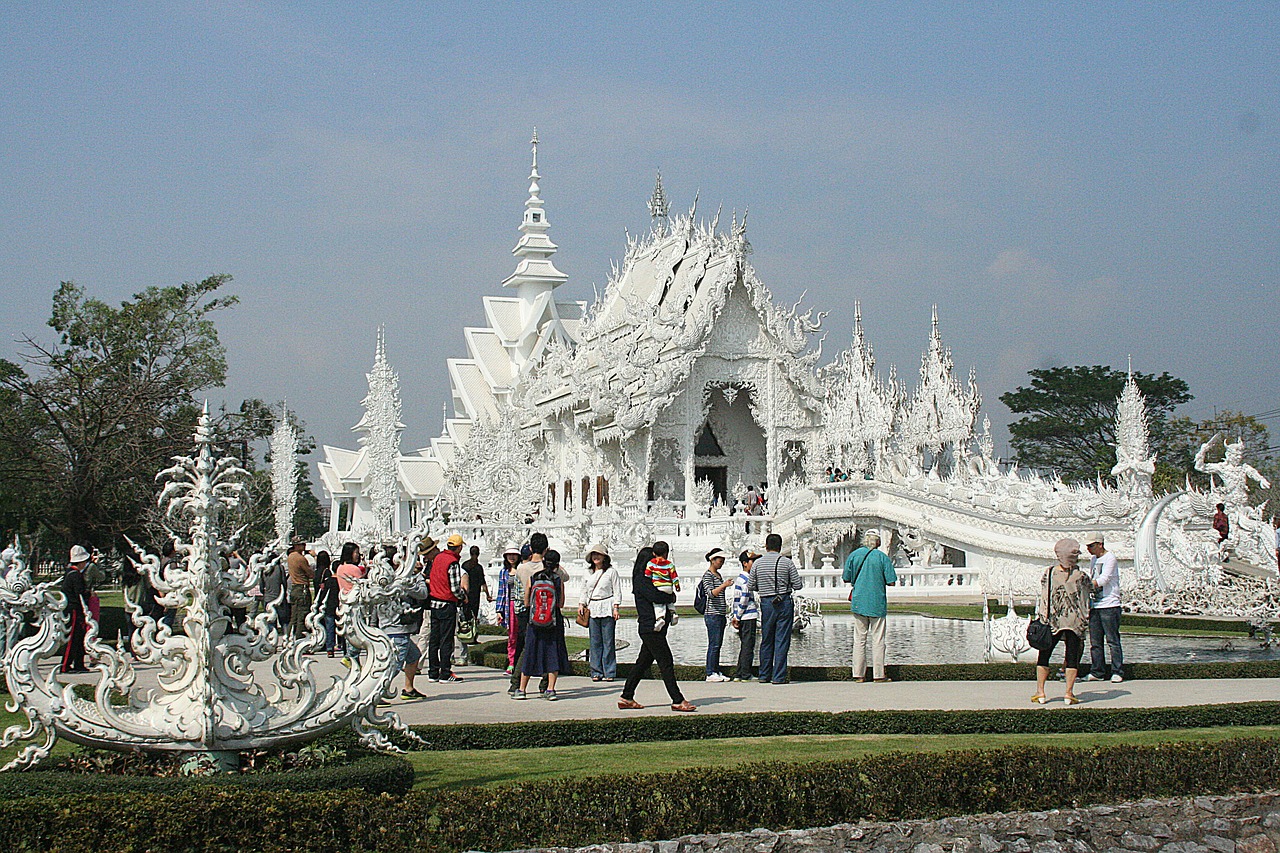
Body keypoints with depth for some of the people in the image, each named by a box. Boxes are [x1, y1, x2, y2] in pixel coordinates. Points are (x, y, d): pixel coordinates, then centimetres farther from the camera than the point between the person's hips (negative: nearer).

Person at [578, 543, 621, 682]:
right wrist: (581, 604, 8)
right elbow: (584, 590, 21)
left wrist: (616, 608, -6)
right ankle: (596, 672, 7)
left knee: (608, 641, -4)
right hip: (592, 609, 4)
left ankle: (609, 672, 0)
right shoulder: (589, 572, 14)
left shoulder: (611, 571, 1)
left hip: (607, 609, -4)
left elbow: (617, 591, 0)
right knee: (595, 641, 3)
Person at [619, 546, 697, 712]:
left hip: (652, 628, 10)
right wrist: (672, 597, -6)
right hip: (650, 628, -10)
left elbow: (658, 595, 18)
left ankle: (627, 698, 16)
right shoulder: (641, 579, -12)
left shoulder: (647, 578, 20)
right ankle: (677, 701, -10)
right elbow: (655, 596, -24)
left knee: (643, 662, 12)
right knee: (666, 663, -10)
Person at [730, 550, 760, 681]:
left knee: (743, 645, 13)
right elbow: (744, 599, -18)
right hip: (748, 616, -9)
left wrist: (736, 617, 16)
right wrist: (738, 617, -13)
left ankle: (738, 674, 14)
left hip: (742, 617, 9)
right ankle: (746, 675, -3)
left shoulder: (739, 578, 16)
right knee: (748, 645, -5)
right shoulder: (747, 579, -13)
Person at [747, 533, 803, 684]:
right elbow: (798, 585, -4)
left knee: (766, 640, 13)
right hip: (784, 603, -2)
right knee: (782, 640, 0)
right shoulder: (787, 562, -5)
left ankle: (764, 675, 17)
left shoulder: (758, 563, 1)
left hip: (766, 603, 2)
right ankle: (779, 676, -2)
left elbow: (750, 586, 5)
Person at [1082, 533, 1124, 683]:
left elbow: (1102, 580, -17)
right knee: (1095, 641, 6)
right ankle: (1097, 672, 11)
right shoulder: (1093, 559, 17)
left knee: (1112, 640, -5)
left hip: (1109, 605, -8)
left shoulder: (1110, 558, -8)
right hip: (1094, 605, 8)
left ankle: (1117, 672, -2)